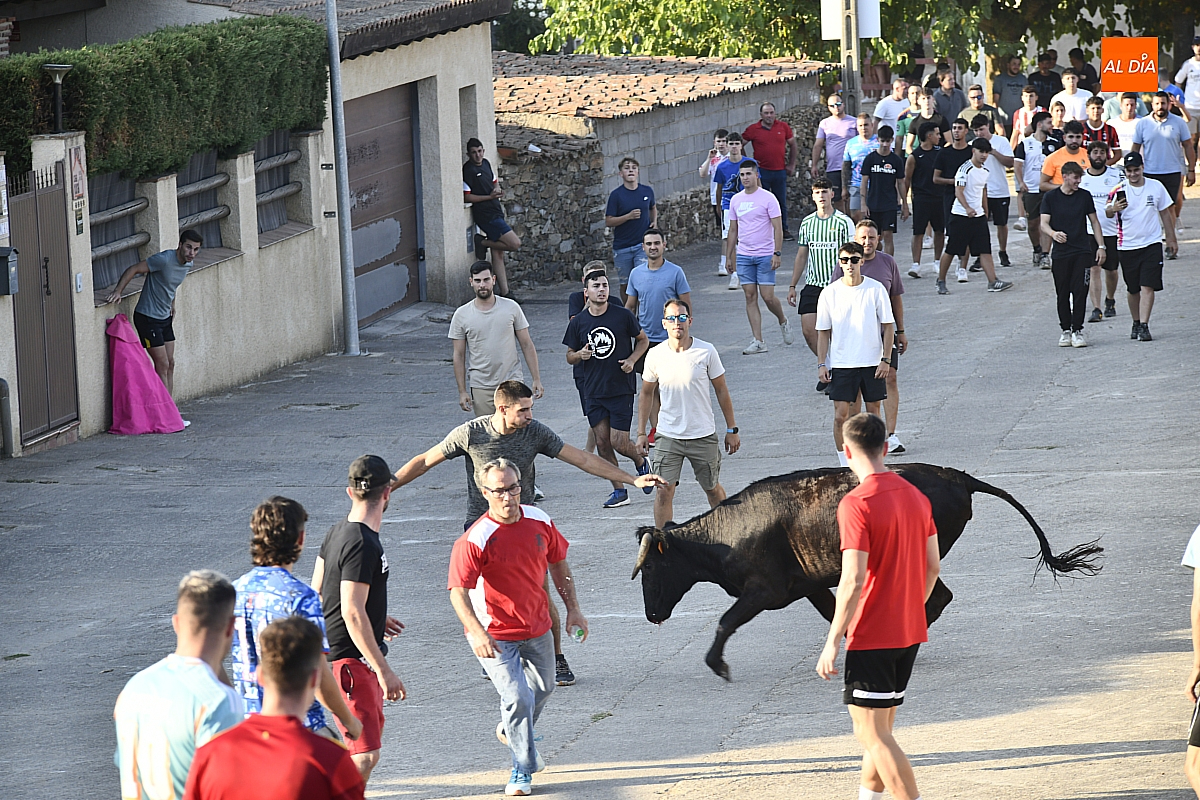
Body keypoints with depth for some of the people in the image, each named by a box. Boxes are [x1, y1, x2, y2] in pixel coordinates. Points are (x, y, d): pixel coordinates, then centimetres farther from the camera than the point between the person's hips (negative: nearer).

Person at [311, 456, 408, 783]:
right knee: (366, 753, -14)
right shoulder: (363, 545, -23)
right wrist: (384, 671, -27)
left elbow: (317, 591, 19)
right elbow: (352, 613, -27)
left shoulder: (338, 533, 7)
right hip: (351, 660, -10)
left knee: (371, 731, 25)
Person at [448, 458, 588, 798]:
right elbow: (458, 592, -29)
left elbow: (558, 564, 10)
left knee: (542, 690, 24)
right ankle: (522, 771, 6)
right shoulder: (474, 541, -25)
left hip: (538, 629, 6)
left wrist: (573, 609, 8)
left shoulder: (539, 521, -6)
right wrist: (476, 631, -43)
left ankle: (511, 730, 54)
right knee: (518, 698, -14)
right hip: (494, 636, -6)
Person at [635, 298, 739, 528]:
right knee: (664, 491, -7)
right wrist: (641, 433, 6)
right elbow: (646, 394, 8)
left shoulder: (706, 352, -7)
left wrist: (731, 429, 4)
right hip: (668, 436, 0)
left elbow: (721, 391, 2)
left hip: (703, 435, 0)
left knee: (713, 488, 14)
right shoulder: (655, 355, -4)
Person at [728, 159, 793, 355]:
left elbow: (777, 228, -7)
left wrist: (777, 253, -15)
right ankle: (757, 341, 1)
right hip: (744, 256, 4)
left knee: (768, 297, -6)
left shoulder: (768, 198, -5)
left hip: (765, 255, -4)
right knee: (750, 297, 0)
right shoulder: (736, 200, 9)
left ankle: (783, 323, 24)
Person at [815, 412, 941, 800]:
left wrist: (833, 643, -16)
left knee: (872, 734, -5)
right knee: (880, 729, 19)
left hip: (871, 637, -8)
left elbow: (853, 581, -22)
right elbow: (933, 567, 12)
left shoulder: (856, 504, -17)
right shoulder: (916, 496, 6)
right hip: (910, 635, 8)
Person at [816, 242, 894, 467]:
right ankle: (845, 466, 3)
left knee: (873, 413, 7)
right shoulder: (830, 293, -1)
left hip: (872, 363, 0)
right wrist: (822, 364, 0)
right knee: (841, 415, -6)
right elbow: (823, 332, 6)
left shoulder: (875, 289, -2)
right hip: (841, 364, 0)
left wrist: (886, 360, -5)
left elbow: (888, 326, 2)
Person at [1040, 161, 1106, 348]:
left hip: (1082, 252, 0)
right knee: (1062, 294, 3)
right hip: (1060, 253, 0)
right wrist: (1053, 234, -26)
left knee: (1080, 291, -7)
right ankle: (1065, 330, 15)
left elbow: (1094, 222, 13)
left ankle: (1077, 330, -2)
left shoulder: (1084, 196, 6)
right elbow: (1044, 223, -4)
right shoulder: (1051, 197, 1)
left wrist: (1101, 246, 6)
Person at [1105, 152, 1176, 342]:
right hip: (1127, 246, 0)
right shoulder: (1119, 190, -3)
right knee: (1132, 289, 10)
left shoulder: (1156, 187, 2)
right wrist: (1113, 209, -36)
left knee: (1147, 286, -10)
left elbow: (1165, 213, 13)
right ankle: (1136, 323, 27)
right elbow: (1107, 212, -12)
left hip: (1152, 243, 0)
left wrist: (1170, 239, 15)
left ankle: (1144, 326, -12)